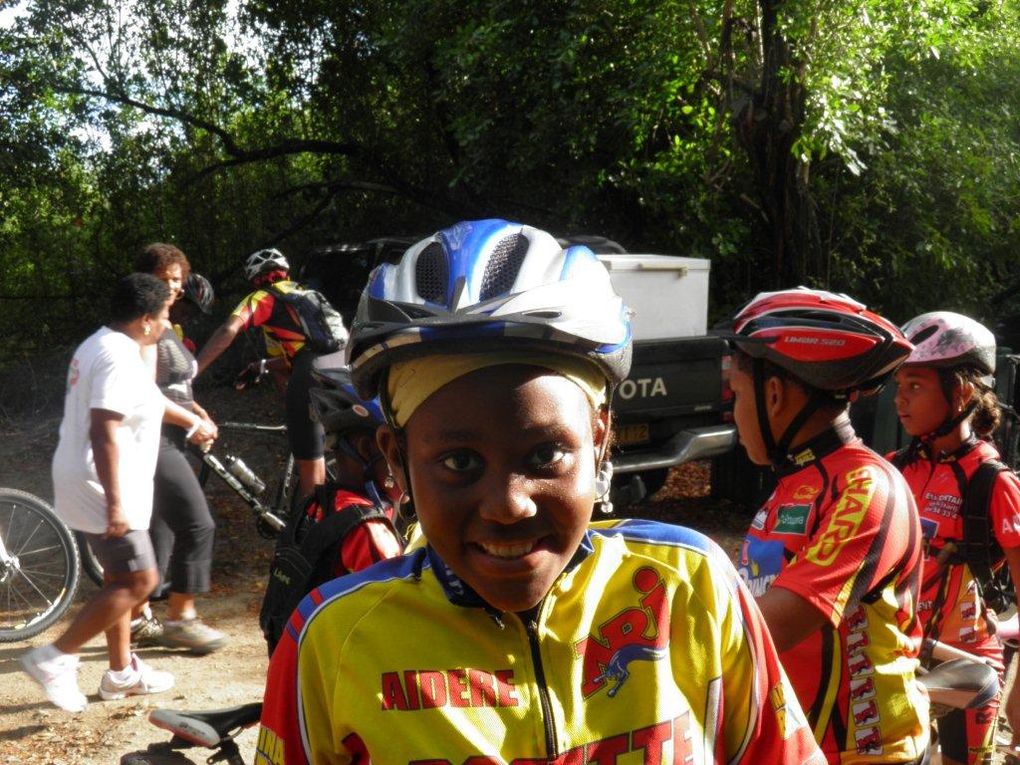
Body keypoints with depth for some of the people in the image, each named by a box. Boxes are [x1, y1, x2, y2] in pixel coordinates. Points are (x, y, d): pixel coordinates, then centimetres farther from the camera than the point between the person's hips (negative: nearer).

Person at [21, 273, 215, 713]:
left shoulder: (100, 346, 14)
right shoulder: (120, 358, -20)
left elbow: (148, 399, 30)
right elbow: (103, 433, -28)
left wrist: (191, 421, 42)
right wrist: (115, 503, -29)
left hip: (81, 482, 11)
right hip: (99, 487, -11)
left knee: (120, 578, 17)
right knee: (137, 581, -7)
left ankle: (121, 672, 27)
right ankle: (55, 658, -4)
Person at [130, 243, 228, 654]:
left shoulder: (166, 327, 17)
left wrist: (197, 411, 7)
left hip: (166, 441, 10)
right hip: (152, 440, -10)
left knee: (159, 529, 13)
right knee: (197, 524, -9)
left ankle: (139, 619, 21)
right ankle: (180, 617, 0)